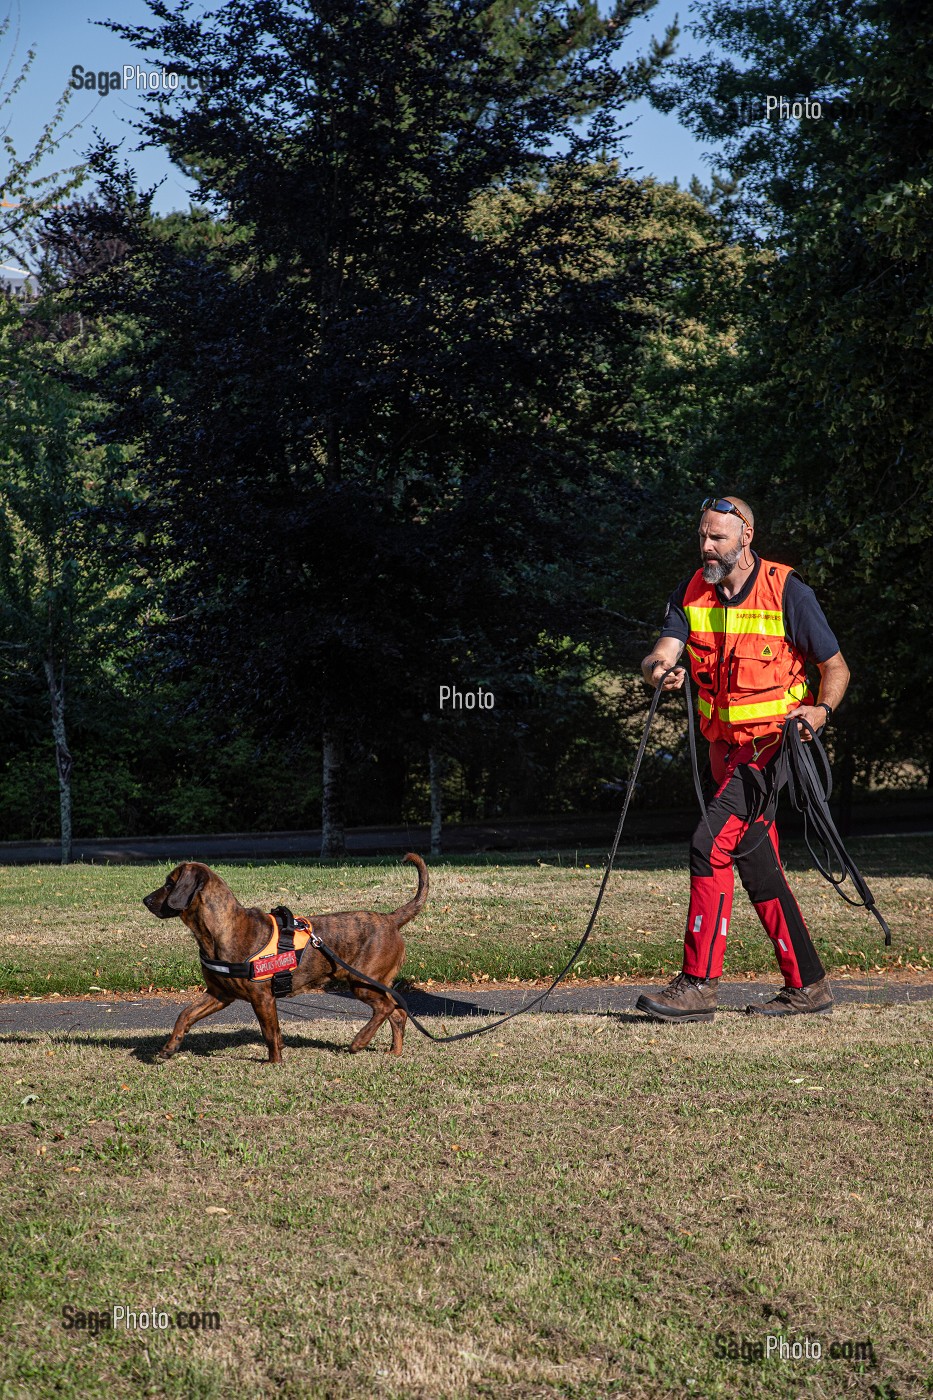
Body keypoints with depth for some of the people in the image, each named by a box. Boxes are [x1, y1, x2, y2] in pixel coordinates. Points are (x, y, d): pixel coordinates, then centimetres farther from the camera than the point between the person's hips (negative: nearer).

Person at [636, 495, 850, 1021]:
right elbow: (664, 651, -10)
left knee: (711, 845, -19)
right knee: (757, 865, 9)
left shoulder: (786, 591, -11)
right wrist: (660, 670, -34)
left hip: (772, 742, -6)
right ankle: (807, 984, 19)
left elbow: (836, 667, -5)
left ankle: (698, 985, -18)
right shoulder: (693, 593, 4)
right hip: (725, 746, 6)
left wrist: (820, 710, -24)